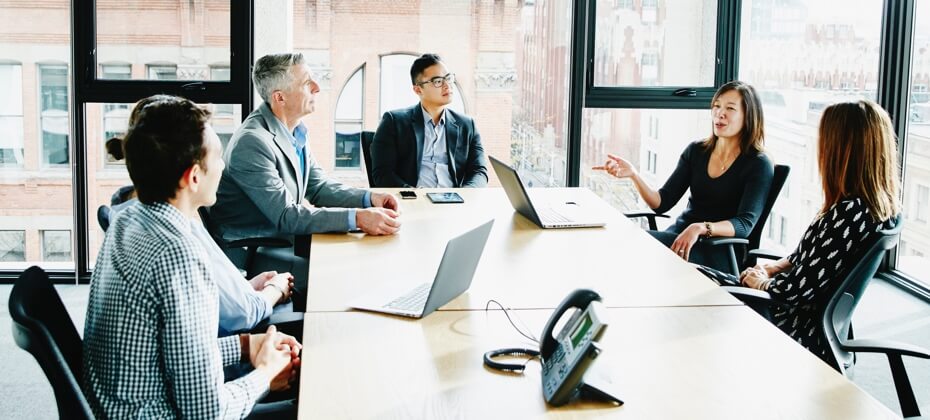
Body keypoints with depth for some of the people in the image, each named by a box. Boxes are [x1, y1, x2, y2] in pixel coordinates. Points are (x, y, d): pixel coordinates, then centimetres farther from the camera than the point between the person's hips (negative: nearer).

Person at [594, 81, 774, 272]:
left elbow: (745, 224, -17)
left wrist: (700, 228, -34)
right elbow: (662, 203, 5)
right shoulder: (696, 151, 10)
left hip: (719, 252, -5)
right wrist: (633, 175, -13)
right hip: (679, 234, 5)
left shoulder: (758, 165, -4)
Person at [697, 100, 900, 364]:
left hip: (800, 330, -9)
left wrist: (762, 282, -5)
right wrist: (774, 268, 6)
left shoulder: (850, 212, -29)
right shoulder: (881, 206, -1)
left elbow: (799, 289, -24)